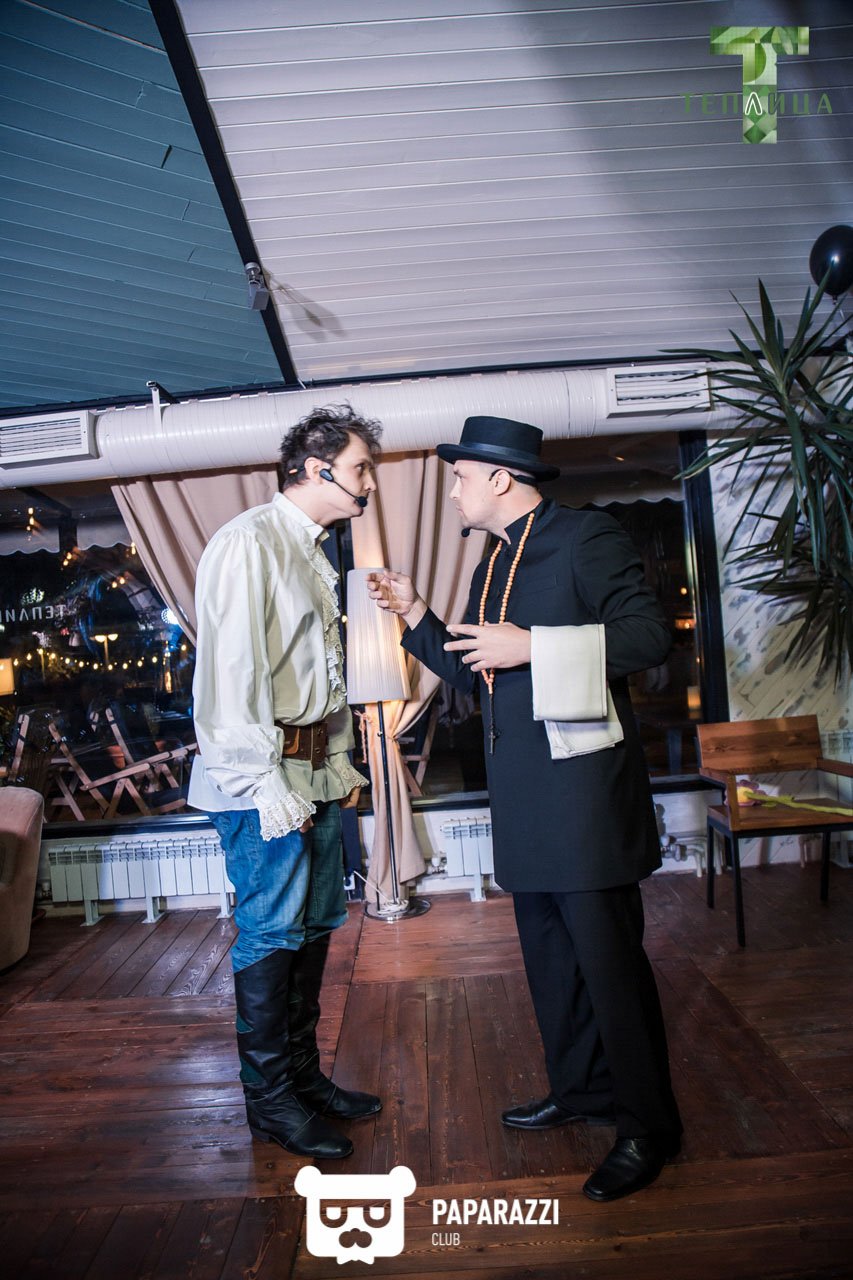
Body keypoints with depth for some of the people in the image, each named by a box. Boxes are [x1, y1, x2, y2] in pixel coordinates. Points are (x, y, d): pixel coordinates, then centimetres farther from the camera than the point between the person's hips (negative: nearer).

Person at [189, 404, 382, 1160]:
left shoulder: (316, 556, 17)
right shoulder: (249, 543, -12)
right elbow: (232, 672, -19)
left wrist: (340, 765, 16)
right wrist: (267, 787, -20)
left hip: (316, 774, 9)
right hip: (263, 778, -9)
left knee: (316, 925, 16)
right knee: (271, 933, 2)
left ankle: (305, 1076, 33)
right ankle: (270, 1099, 21)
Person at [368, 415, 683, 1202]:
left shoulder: (587, 538, -7)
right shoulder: (492, 568, 17)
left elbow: (650, 635, -17)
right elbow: (475, 674, 22)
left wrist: (533, 646, -20)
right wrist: (414, 614, 12)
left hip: (584, 783, -8)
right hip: (523, 793, 9)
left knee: (608, 955, 0)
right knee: (549, 951, 17)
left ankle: (648, 1129, 17)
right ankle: (582, 1089, 35)